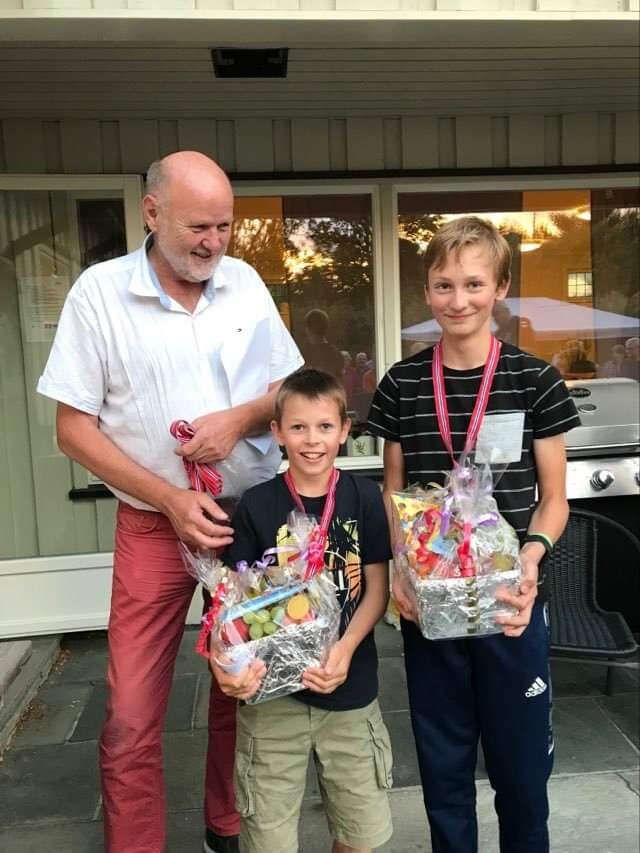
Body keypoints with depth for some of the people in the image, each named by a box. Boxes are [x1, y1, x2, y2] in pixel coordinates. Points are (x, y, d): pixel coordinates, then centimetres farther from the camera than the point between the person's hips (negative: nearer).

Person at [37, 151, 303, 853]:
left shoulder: (245, 283, 1)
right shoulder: (98, 292, -8)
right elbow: (73, 428, -7)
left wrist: (240, 420, -15)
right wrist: (171, 501, -16)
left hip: (256, 513, 3)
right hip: (155, 524, -2)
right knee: (131, 720, 1)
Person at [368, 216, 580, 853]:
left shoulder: (535, 381, -4)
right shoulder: (401, 384, 0)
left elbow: (553, 498, 1)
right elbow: (392, 495, 6)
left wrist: (531, 558, -18)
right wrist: (397, 570, -9)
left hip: (508, 603, -1)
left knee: (520, 760, 14)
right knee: (442, 761, 17)